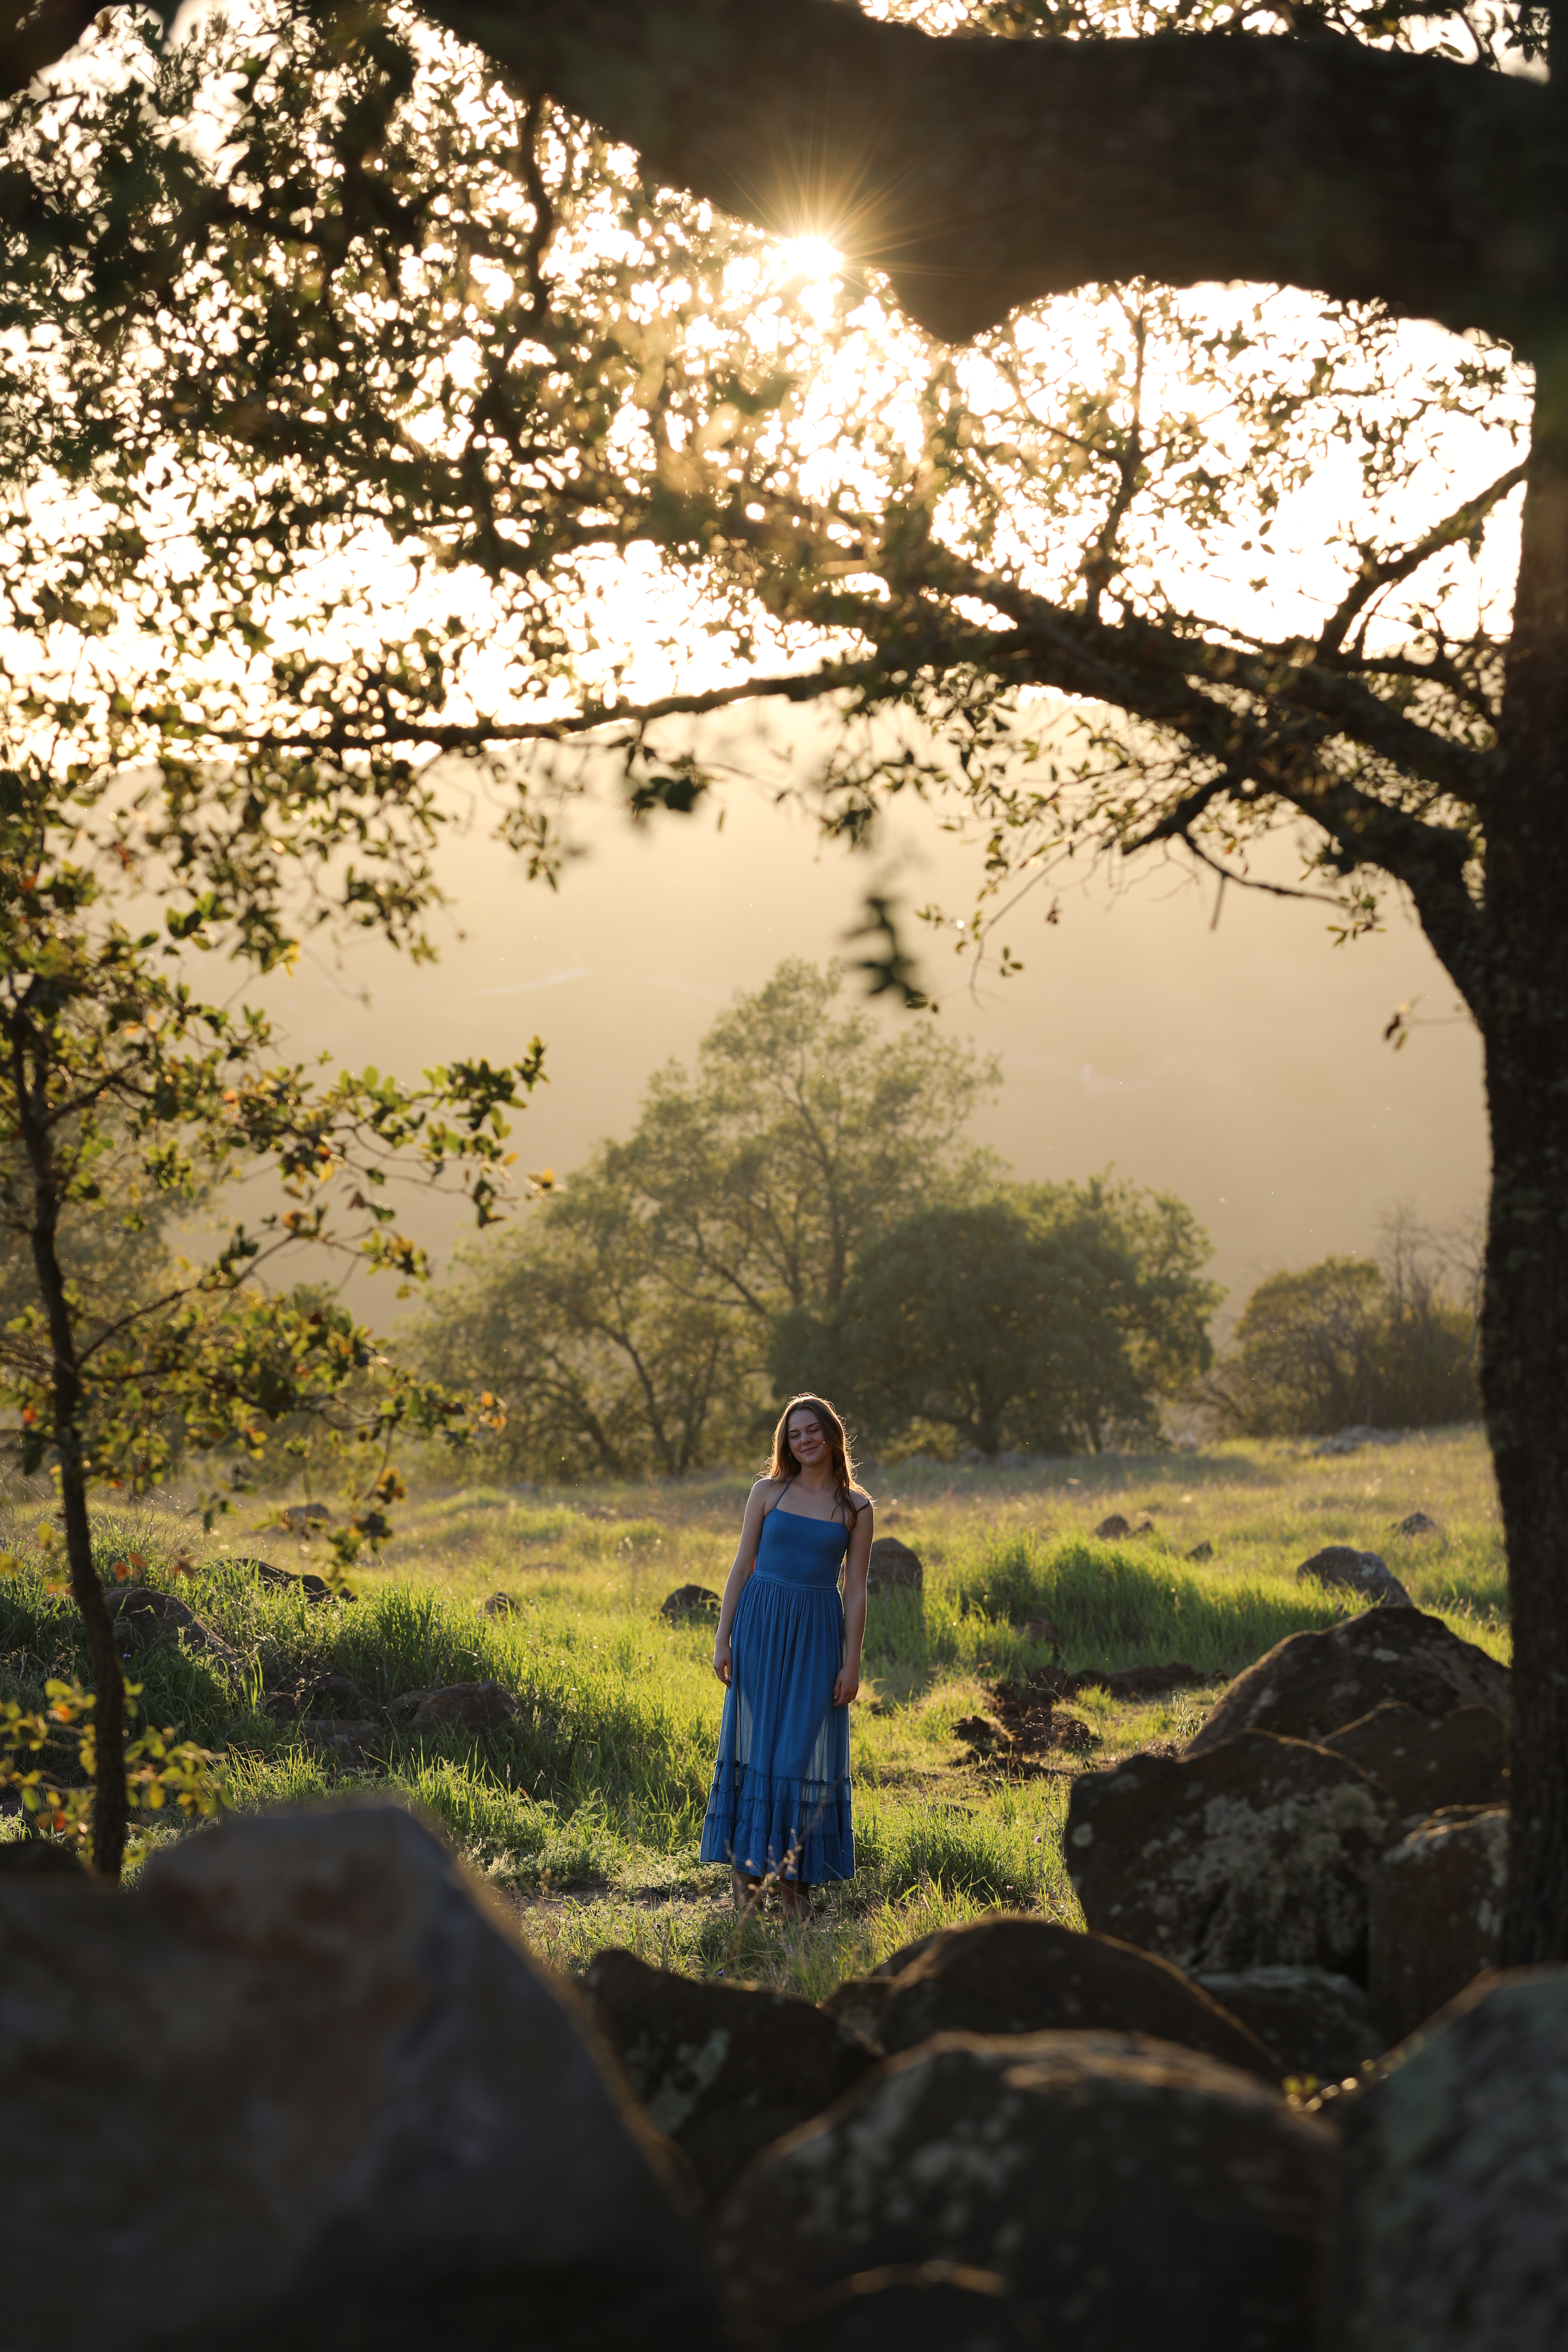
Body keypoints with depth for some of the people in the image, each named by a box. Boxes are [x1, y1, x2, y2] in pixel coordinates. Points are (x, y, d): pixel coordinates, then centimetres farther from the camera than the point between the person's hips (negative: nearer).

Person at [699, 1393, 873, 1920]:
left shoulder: (855, 1507, 5)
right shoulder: (769, 1492, 5)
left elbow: (855, 1590, 4)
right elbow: (742, 1569, 5)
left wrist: (852, 1662, -2)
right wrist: (723, 1639, -1)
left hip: (818, 1634, 0)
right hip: (761, 1625, 0)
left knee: (806, 1748, 1)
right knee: (756, 1742, 2)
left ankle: (793, 1872, 8)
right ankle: (746, 1861, 10)